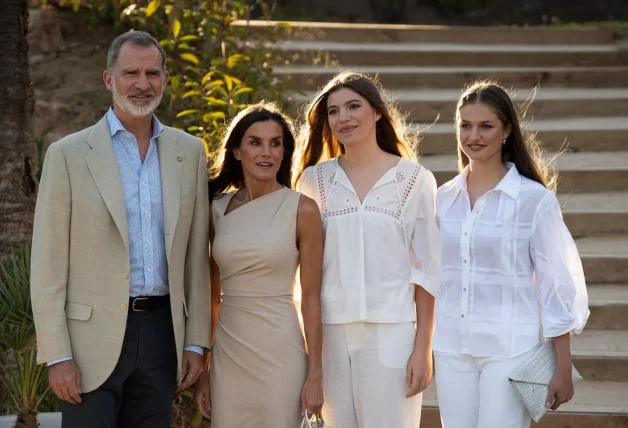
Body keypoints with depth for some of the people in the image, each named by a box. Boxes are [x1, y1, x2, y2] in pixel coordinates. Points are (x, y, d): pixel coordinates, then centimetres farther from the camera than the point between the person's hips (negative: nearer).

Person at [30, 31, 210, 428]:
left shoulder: (189, 152, 9)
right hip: (92, 339, -3)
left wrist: (196, 341, 6)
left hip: (161, 334, 3)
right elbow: (48, 264, -4)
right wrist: (57, 356, -10)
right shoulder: (68, 154, -2)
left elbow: (196, 256, 11)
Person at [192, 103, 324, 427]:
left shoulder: (302, 209, -5)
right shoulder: (218, 209, 5)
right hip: (228, 352, 3)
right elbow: (213, 297, 11)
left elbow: (310, 298, -4)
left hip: (280, 354, -3)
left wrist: (315, 375, -7)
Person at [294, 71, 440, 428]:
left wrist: (423, 348, -5)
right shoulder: (315, 180, 7)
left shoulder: (415, 180, 1)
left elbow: (427, 270, 0)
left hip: (391, 331, -2)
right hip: (331, 331, 2)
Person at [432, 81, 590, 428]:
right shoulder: (443, 199, 6)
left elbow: (555, 285, -5)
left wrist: (563, 369, -6)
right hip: (450, 350, 4)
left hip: (510, 351, -4)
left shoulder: (535, 200, -6)